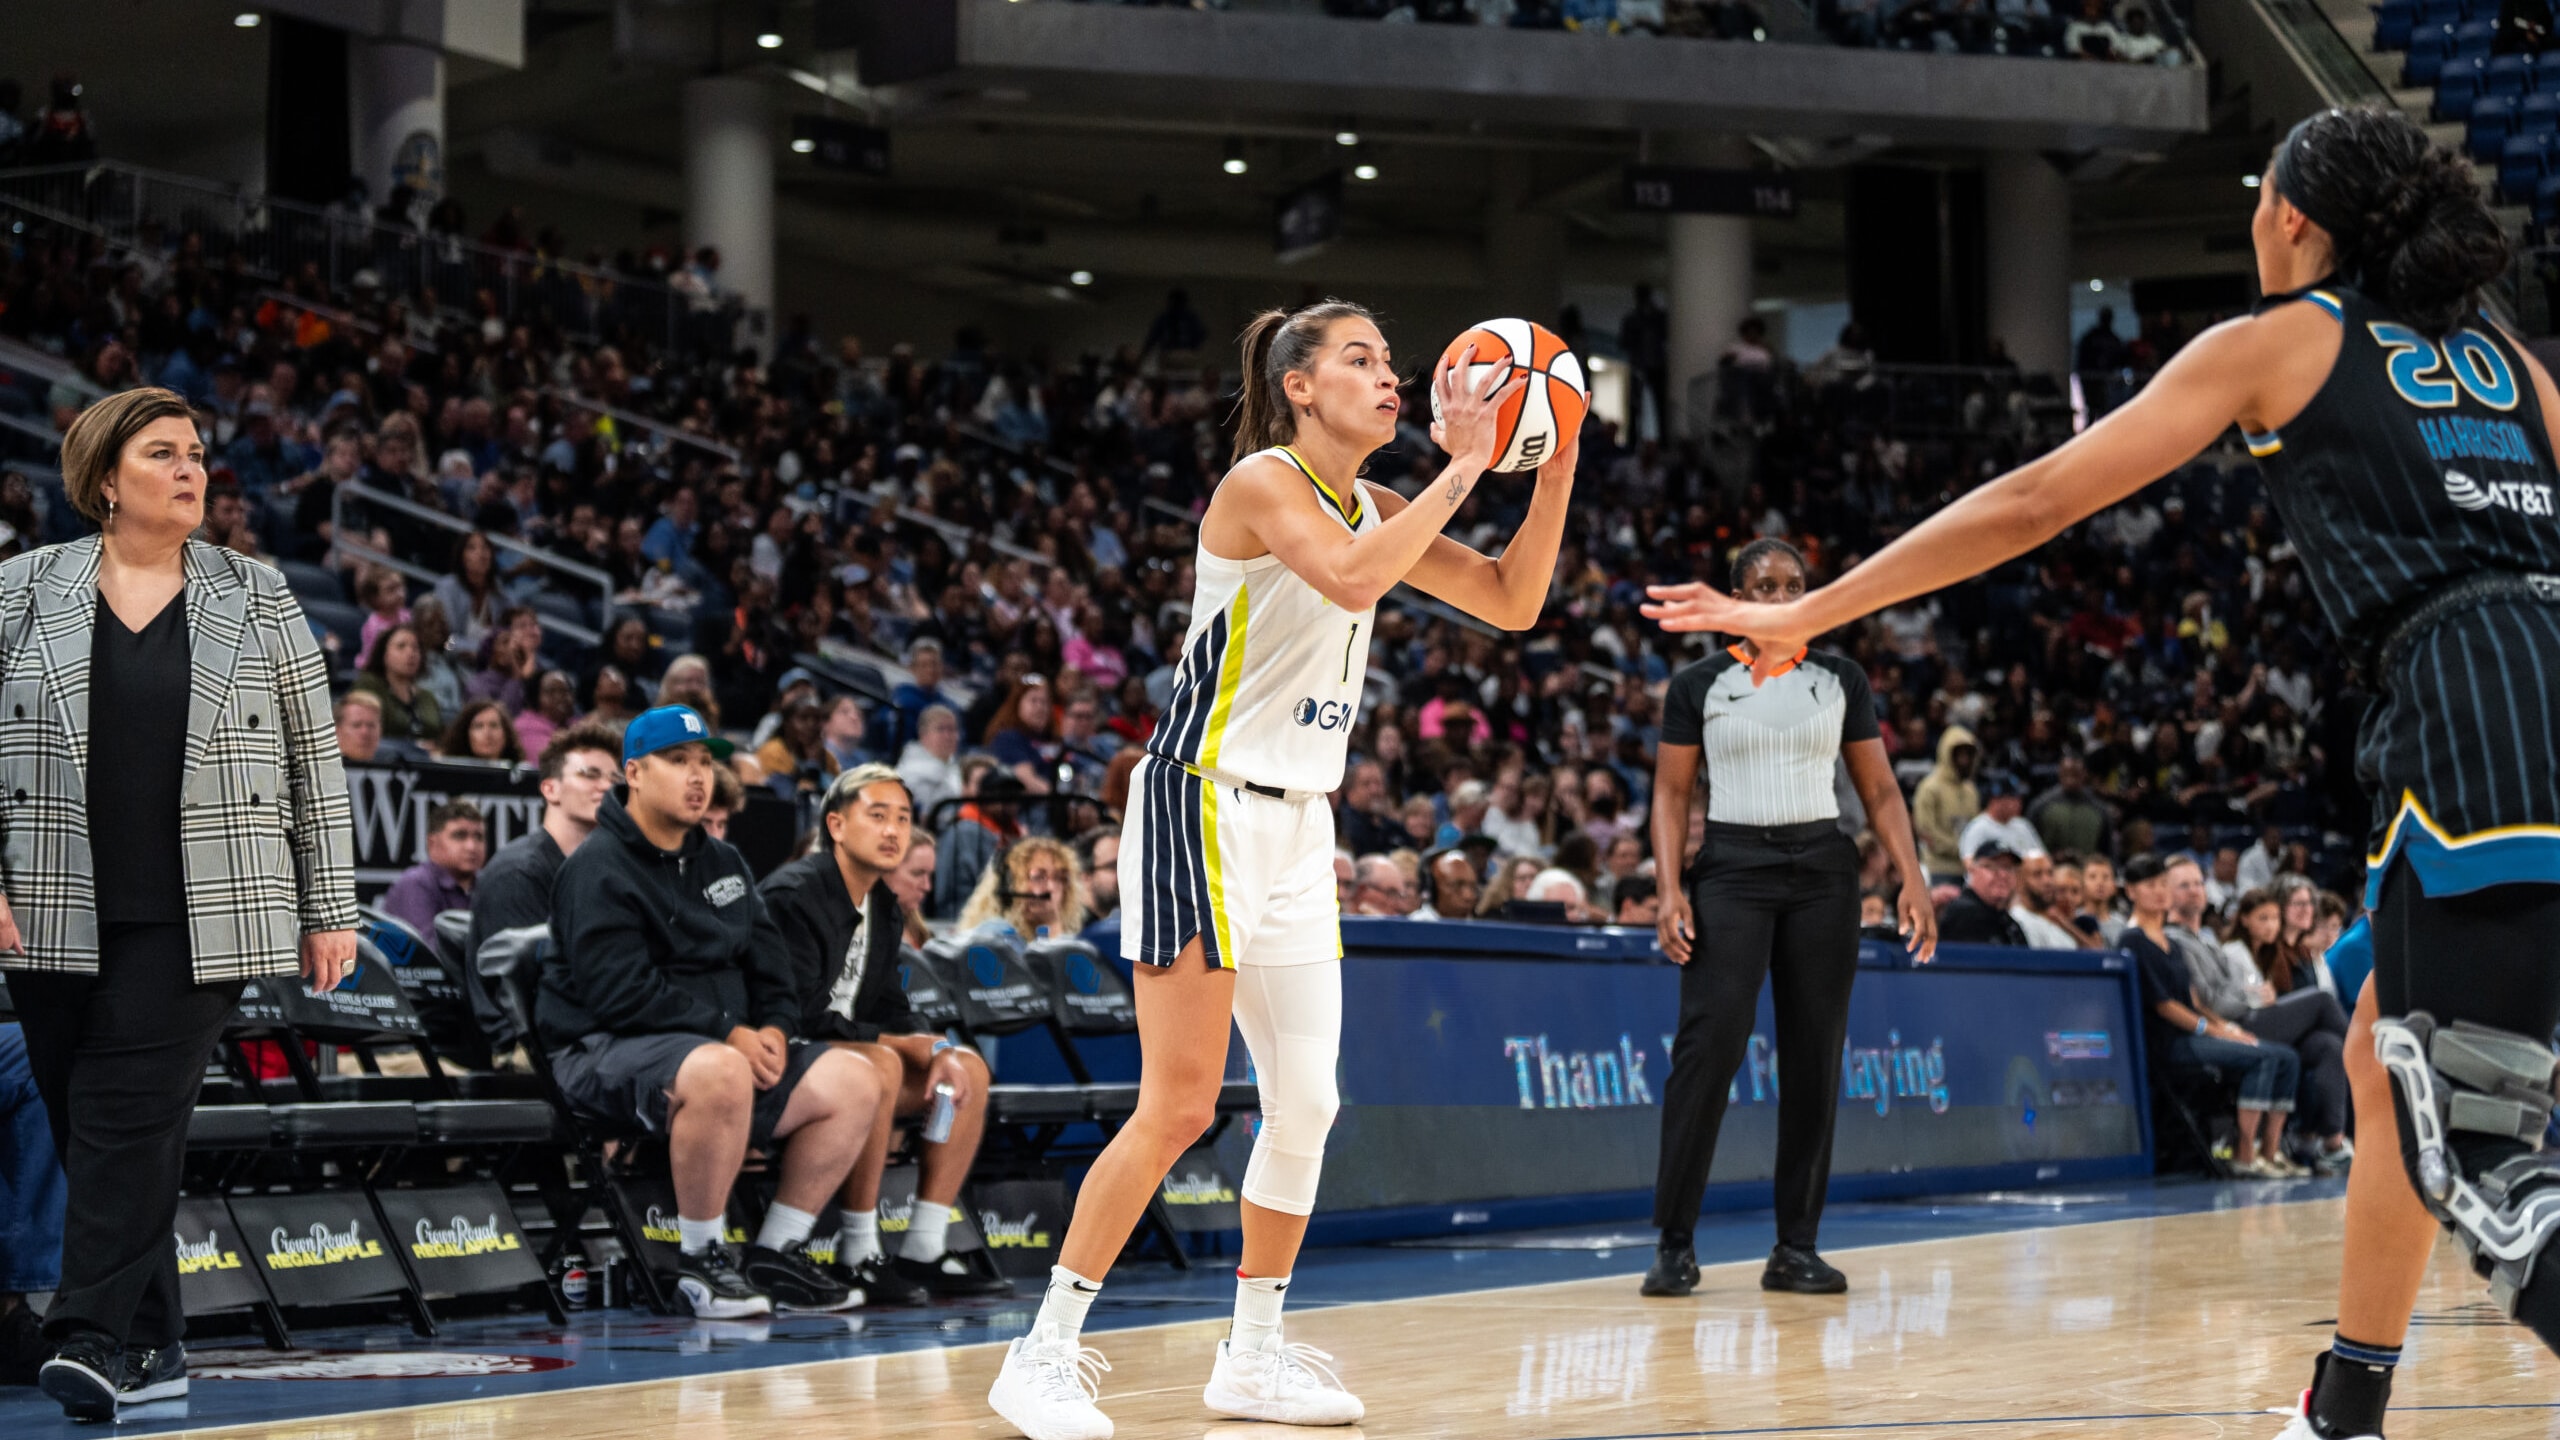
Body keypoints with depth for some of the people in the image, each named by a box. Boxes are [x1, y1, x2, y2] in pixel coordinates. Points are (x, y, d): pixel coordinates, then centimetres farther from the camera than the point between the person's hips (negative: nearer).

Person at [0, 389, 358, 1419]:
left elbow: (315, 761, 10)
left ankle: (93, 1338, -14)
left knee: (132, 1117, -12)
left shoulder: (257, 601, 7)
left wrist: (328, 911, 7)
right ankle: (152, 1348, 14)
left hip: (197, 917, -2)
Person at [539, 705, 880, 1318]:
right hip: (609, 1050, -8)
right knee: (719, 1073, -40)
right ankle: (700, 1258, -24)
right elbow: (622, 991, -19)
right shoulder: (597, 870, -8)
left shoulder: (724, 864, 19)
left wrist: (774, 1027, -3)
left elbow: (770, 963, 19)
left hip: (734, 1045, 8)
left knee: (853, 1082, -7)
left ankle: (775, 1252, 0)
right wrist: (727, 1033, -20)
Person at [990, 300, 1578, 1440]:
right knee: (1177, 1108, -12)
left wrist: (1557, 466, 2)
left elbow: (1512, 603, 12)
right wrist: (1461, 467, -24)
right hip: (1202, 805, -8)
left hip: (1297, 829, 8)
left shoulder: (1373, 510, 13)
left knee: (1306, 1105, 8)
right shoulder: (1264, 481, -11)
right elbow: (1350, 580, -29)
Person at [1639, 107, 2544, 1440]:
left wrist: (1809, 614, 13)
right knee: (2384, 1070, 22)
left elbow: (2034, 502, 8)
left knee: (2487, 1157, -10)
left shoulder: (2275, 339, 8)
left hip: (2472, 719, -7)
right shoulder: (2499, 356, 24)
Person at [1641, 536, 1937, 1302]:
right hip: (1731, 866, -2)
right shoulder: (1698, 685, 4)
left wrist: (1912, 879, -1)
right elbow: (1671, 792, 4)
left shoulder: (1841, 679, 9)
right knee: (1708, 1043, -14)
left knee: (1814, 1056, 1)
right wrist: (1671, 886, -9)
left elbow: (1879, 789, 10)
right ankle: (1675, 1244, -9)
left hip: (1822, 867, 3)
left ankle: (1796, 1248, 8)